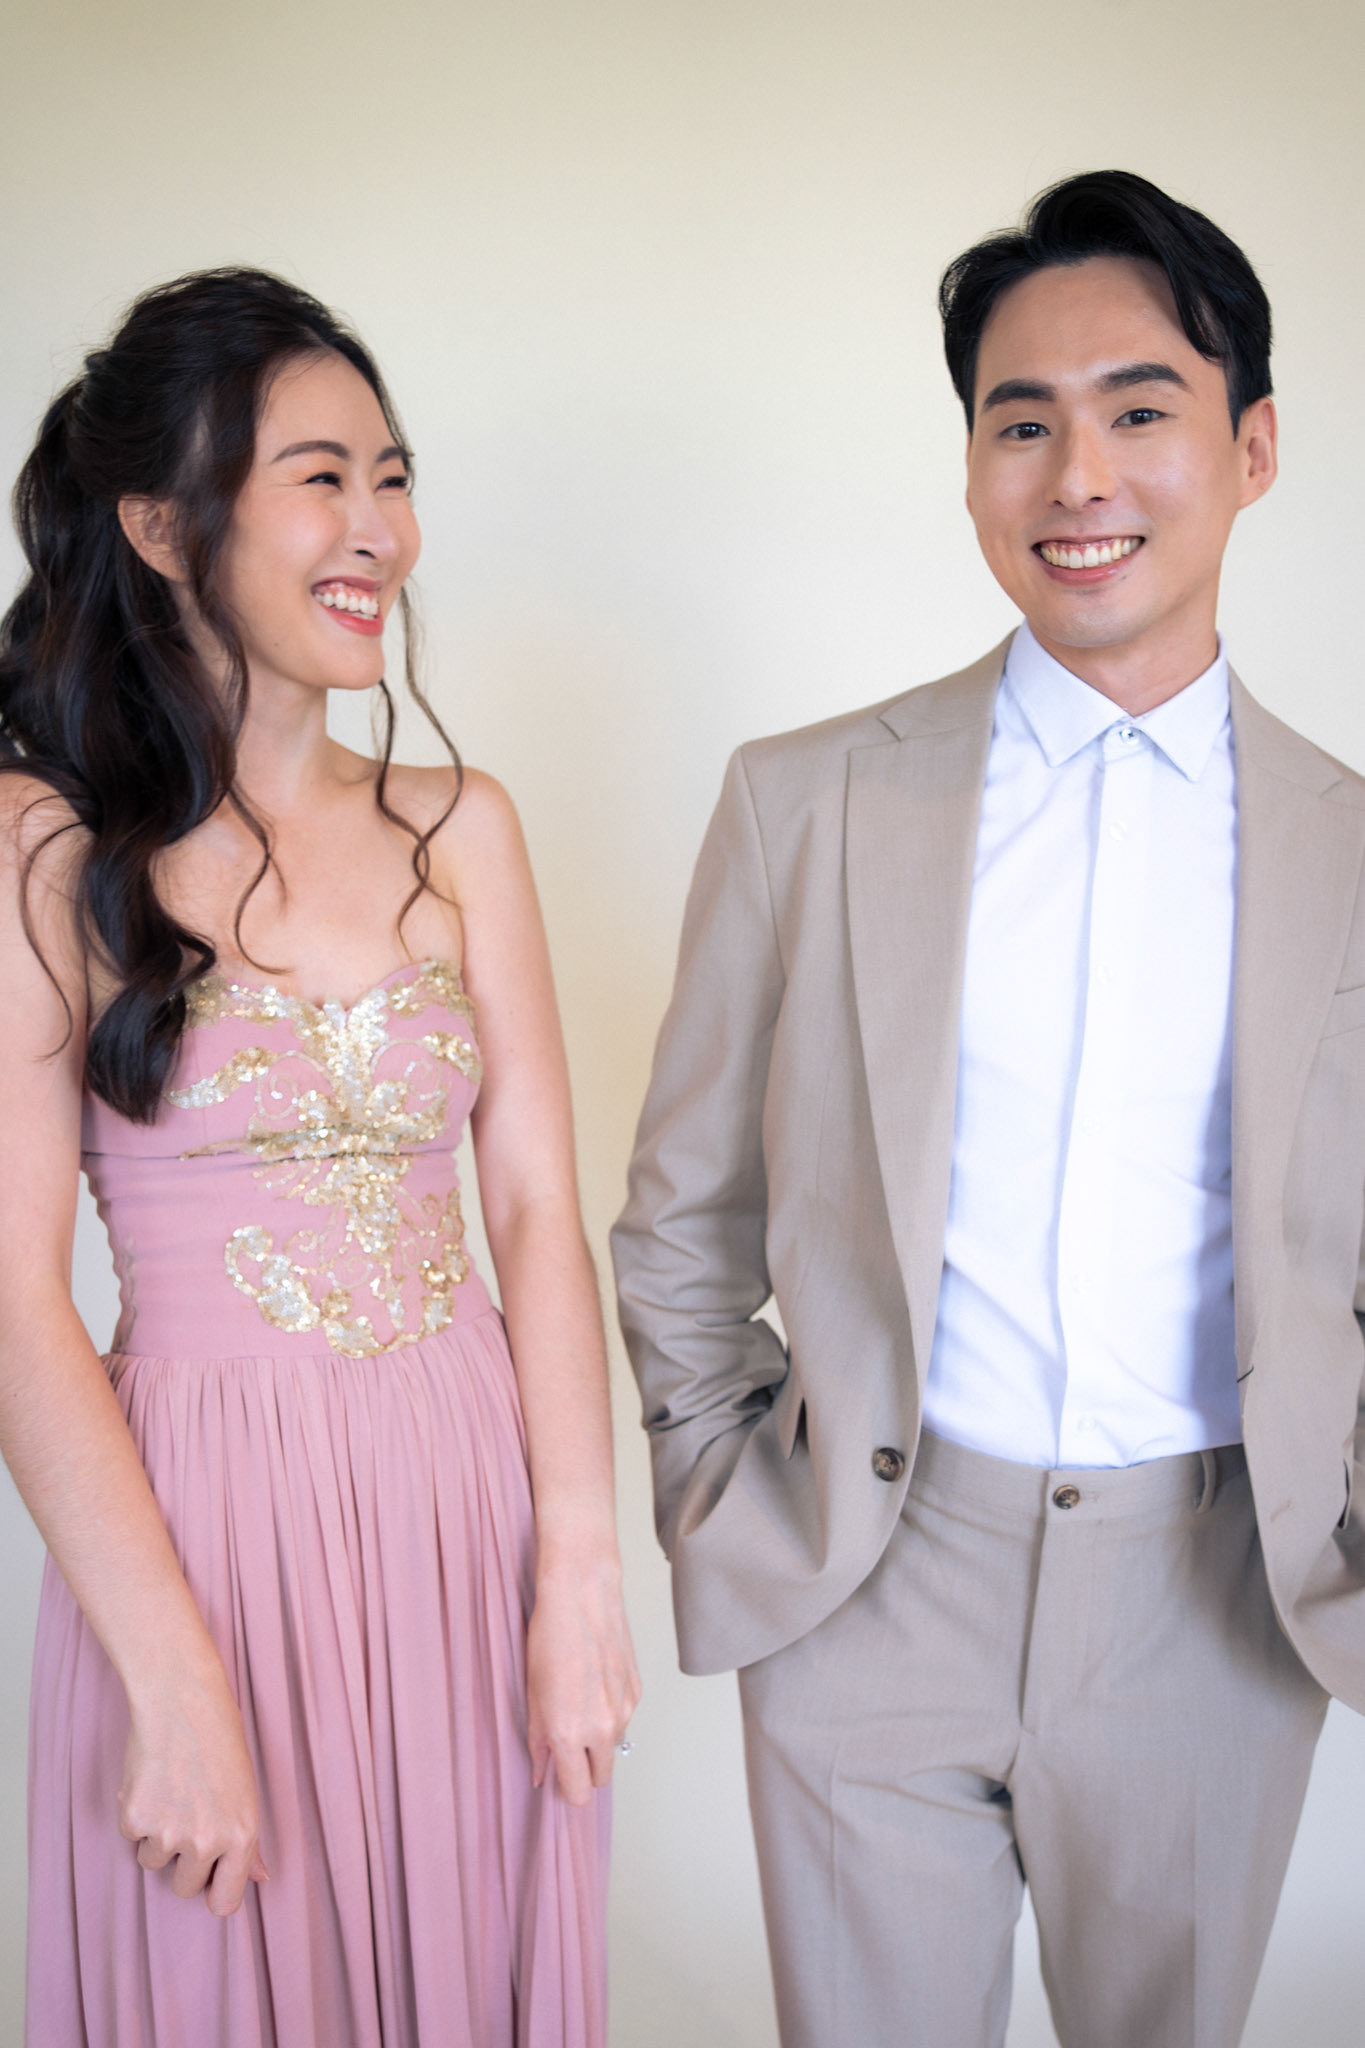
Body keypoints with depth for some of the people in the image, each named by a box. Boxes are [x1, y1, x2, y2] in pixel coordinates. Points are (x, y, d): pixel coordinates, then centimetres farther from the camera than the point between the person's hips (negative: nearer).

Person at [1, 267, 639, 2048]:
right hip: (198, 1513, -3)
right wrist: (175, 1683, -13)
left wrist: (579, 1573, -5)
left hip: (472, 1496, 4)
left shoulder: (458, 830, 5)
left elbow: (536, 1206, 2)